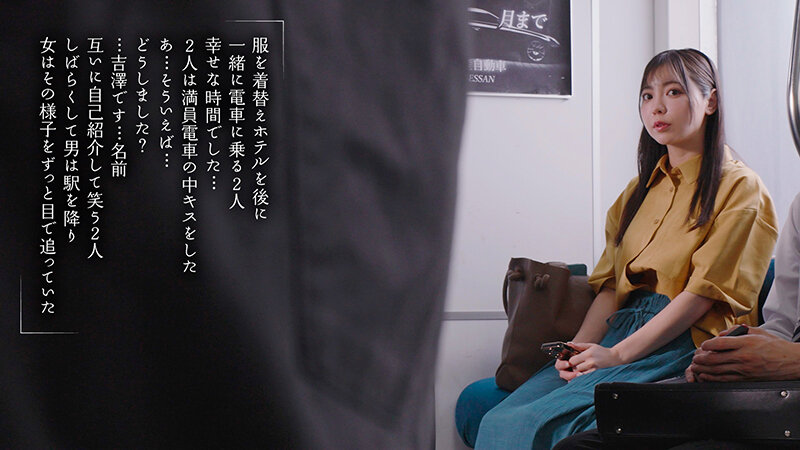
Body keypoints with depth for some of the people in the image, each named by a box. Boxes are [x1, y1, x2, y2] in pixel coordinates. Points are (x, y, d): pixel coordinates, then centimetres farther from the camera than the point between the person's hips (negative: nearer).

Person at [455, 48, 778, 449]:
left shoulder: (740, 188, 3)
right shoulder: (639, 191, 25)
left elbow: (704, 292, -8)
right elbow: (611, 284, 16)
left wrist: (617, 355, -15)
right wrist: (578, 349, -4)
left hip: (686, 342, -6)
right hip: (621, 331, 6)